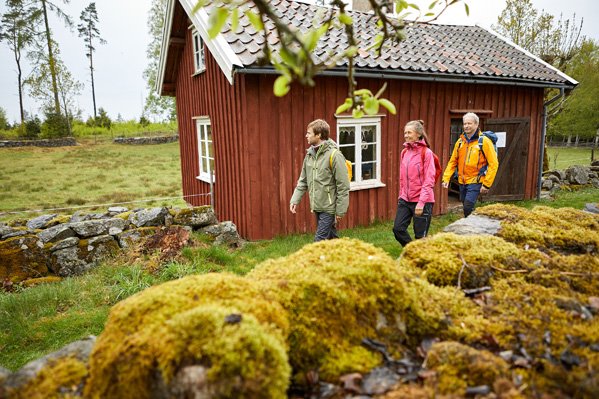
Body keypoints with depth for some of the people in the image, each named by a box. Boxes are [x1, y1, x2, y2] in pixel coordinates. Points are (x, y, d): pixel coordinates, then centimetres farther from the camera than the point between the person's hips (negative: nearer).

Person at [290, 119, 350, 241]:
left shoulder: (334, 155, -17)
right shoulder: (310, 154, 6)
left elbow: (343, 186, -15)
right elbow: (303, 180, 13)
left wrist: (340, 210, -14)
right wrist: (295, 199, 3)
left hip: (329, 207, -7)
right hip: (317, 207, 7)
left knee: (320, 240, -5)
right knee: (330, 237, 18)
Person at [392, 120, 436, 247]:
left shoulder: (426, 152, -10)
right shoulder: (404, 152, 8)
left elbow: (429, 180, -14)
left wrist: (421, 202, -19)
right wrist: (401, 195, 12)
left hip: (422, 201, -6)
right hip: (405, 200, 6)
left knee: (420, 236, 2)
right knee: (398, 228, 0)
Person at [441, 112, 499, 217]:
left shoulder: (484, 141, -9)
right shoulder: (460, 141, 8)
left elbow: (494, 164, -10)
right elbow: (453, 162, 10)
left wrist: (486, 184, -14)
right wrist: (446, 178, -3)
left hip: (475, 182, -6)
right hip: (462, 182, 6)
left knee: (468, 207, -17)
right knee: (466, 208, 13)